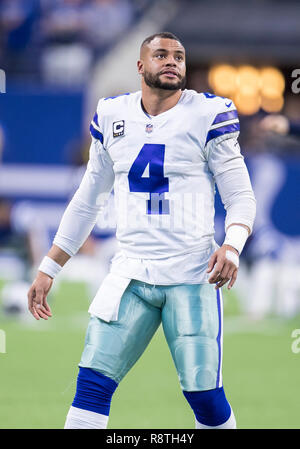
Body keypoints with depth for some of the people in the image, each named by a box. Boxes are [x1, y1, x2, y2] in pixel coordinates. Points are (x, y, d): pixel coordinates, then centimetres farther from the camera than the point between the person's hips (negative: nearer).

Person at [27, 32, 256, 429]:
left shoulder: (207, 116, -3)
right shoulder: (112, 117, 8)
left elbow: (240, 197, -2)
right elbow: (87, 202, 17)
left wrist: (231, 247, -22)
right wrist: (49, 269, 15)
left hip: (192, 276, -3)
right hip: (130, 274, 3)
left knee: (204, 395, -5)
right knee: (92, 384, -7)